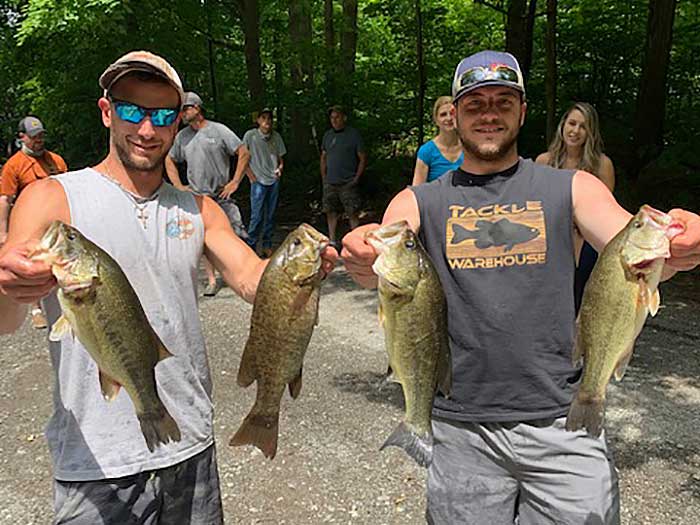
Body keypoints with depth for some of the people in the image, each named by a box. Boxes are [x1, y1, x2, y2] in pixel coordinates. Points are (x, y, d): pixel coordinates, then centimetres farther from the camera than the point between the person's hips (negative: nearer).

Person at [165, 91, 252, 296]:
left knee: (236, 236, -5)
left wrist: (234, 183, -8)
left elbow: (244, 153, -5)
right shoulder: (182, 136, 9)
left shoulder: (218, 130, -4)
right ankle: (211, 281, 13)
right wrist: (178, 186, 11)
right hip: (197, 197, 4)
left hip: (221, 196, -4)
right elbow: (169, 160, 23)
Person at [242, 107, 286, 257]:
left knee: (270, 215, 9)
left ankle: (267, 246, 20)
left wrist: (280, 168, -6)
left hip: (274, 181, 4)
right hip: (258, 181, -4)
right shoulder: (250, 135, -3)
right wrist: (251, 176, -4)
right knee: (257, 216, -6)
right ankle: (250, 247, 5)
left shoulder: (276, 136, 7)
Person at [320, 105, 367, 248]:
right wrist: (323, 178, 10)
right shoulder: (327, 135, 12)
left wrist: (356, 179, -8)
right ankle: (332, 241, 18)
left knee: (353, 213, -5)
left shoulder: (353, 134, -2)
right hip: (330, 183, 5)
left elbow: (363, 158, -1)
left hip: (348, 183, -5)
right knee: (331, 212, 8)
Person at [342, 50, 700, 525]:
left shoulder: (572, 189, 4)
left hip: (560, 422, 0)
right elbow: (378, 270, -13)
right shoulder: (420, 201, 4)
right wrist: (363, 258, -37)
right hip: (460, 428, 1)